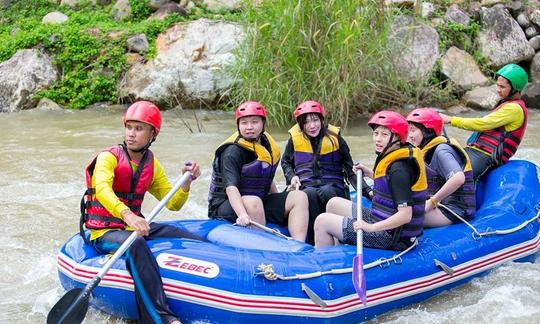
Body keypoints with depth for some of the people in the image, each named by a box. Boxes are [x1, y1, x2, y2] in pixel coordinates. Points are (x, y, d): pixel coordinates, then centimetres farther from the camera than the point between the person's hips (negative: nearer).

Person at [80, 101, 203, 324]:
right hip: (104, 231, -7)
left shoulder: (152, 165, 11)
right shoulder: (109, 157, -8)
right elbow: (102, 189, -29)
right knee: (136, 244, -41)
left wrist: (187, 182, -6)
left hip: (135, 226, 7)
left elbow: (173, 204, 14)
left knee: (200, 244, -10)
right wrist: (126, 214, -47)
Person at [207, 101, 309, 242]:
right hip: (226, 205, -7)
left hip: (260, 201, 7)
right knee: (253, 202, -39)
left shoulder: (270, 147, 9)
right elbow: (231, 187, -30)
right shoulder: (232, 152, -16)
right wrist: (242, 214, -45)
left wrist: (281, 204, 12)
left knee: (300, 197, -9)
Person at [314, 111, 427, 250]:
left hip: (390, 236, -10)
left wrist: (372, 227, -30)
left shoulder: (398, 168, -23)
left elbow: (405, 215, -27)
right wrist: (370, 174, 16)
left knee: (322, 221, -4)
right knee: (334, 204, 21)